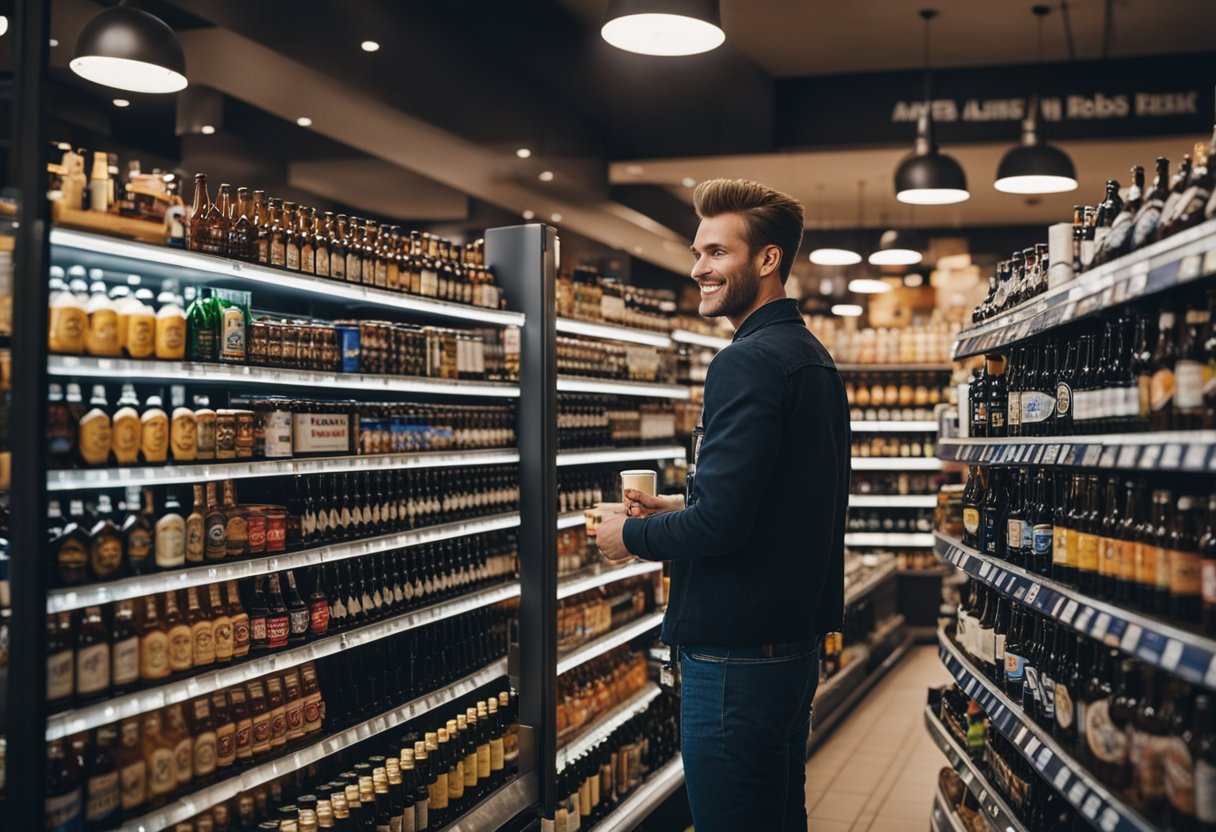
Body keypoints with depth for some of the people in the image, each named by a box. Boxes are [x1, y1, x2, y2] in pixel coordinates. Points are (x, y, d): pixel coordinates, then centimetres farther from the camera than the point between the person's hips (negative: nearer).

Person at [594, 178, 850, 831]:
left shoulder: (748, 362, -18)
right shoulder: (812, 356, 14)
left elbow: (718, 523, -24)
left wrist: (631, 536, -7)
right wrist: (680, 512, 15)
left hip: (736, 654, -10)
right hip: (796, 643, 10)